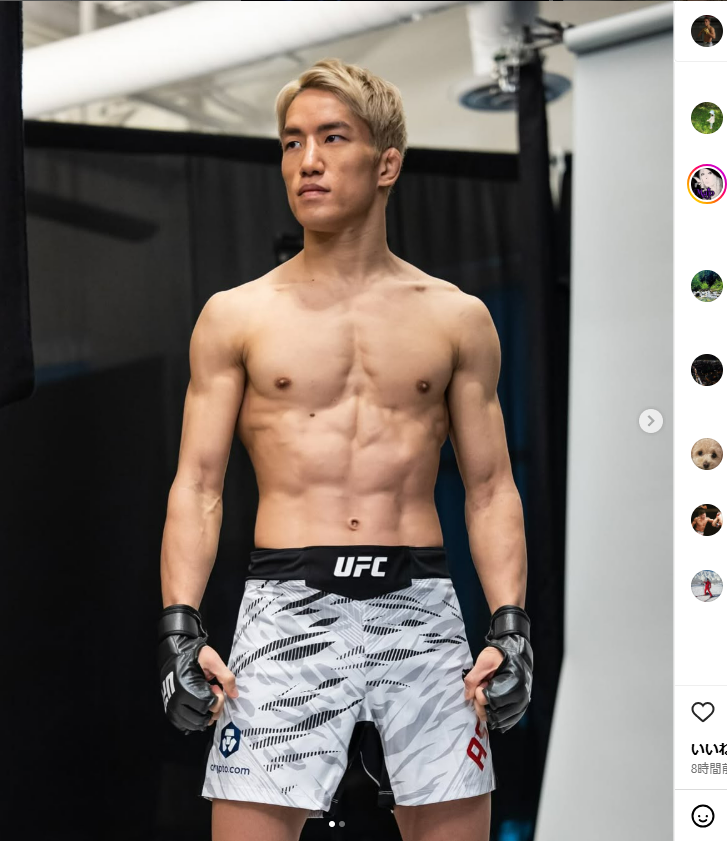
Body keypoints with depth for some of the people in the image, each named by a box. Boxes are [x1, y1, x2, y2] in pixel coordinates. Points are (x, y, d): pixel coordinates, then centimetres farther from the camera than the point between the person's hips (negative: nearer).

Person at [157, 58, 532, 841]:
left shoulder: (457, 317, 10)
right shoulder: (234, 315, 8)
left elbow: (490, 489, 10)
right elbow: (197, 485, 5)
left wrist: (510, 625, -1)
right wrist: (179, 626, -7)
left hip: (421, 607, 1)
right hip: (287, 608, -1)